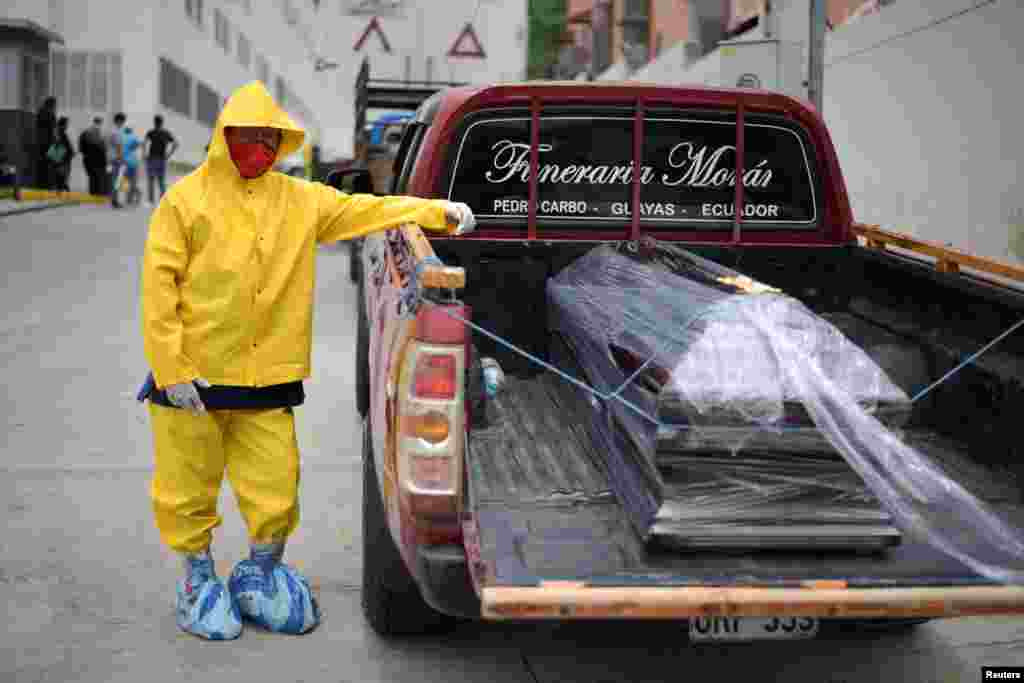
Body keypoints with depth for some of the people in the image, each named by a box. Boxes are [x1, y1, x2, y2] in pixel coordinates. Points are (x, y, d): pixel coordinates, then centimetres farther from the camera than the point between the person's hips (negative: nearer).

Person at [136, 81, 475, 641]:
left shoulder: (299, 200, 8)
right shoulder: (186, 200, -4)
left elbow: (361, 210, 8)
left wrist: (438, 212, -4)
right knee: (189, 492, 8)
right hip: (193, 380, -3)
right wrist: (172, 370, -11)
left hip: (267, 382, 3)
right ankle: (199, 579, 32)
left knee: (276, 497, 4)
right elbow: (158, 287, -6)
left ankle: (260, 575, 30)